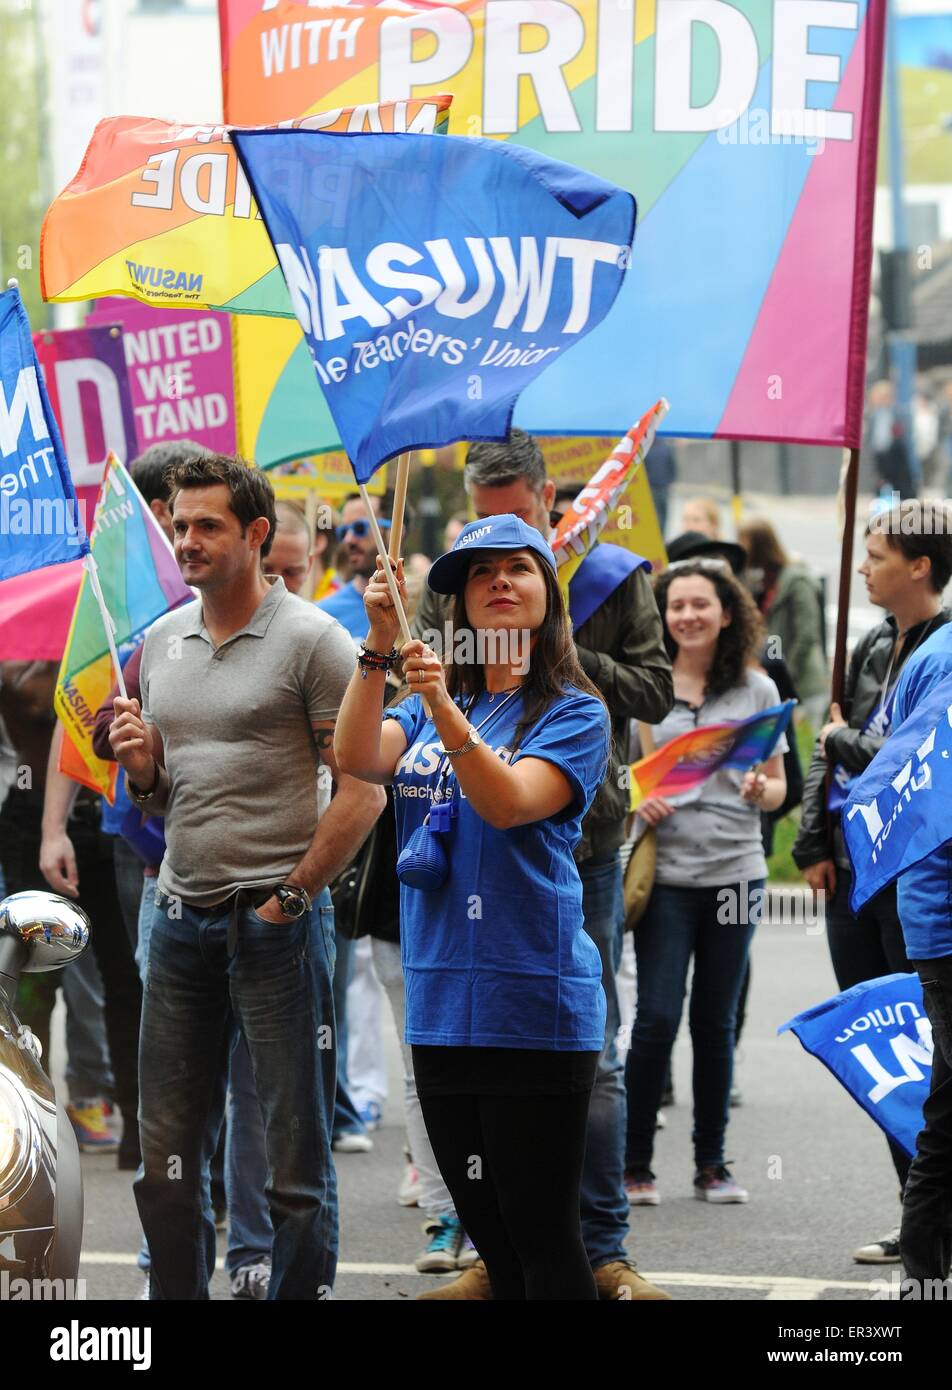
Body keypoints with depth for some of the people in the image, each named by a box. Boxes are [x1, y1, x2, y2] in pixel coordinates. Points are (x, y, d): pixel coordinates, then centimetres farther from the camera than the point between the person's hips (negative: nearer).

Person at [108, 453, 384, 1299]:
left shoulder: (312, 641, -6)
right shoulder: (161, 643, 13)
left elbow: (362, 792, -10)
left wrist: (289, 897, -12)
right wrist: (140, 768, -1)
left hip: (276, 922, -6)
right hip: (181, 915, 6)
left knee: (296, 1158, 0)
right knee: (166, 1157, 9)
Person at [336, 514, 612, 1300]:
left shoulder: (574, 713, -1)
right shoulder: (432, 706, 15)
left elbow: (509, 802, -18)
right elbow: (359, 758, -4)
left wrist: (446, 713, -32)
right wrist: (382, 645, -15)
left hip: (534, 1006, -6)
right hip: (440, 1003, 6)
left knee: (541, 1233, -6)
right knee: (488, 1235, 12)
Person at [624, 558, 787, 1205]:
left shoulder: (757, 690, 6)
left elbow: (778, 784, 10)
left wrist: (762, 791, -12)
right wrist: (634, 800, -13)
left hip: (735, 870, 2)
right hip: (665, 870, -2)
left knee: (716, 1022, 8)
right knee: (658, 1016, -8)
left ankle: (713, 1163, 17)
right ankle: (635, 1162, 2)